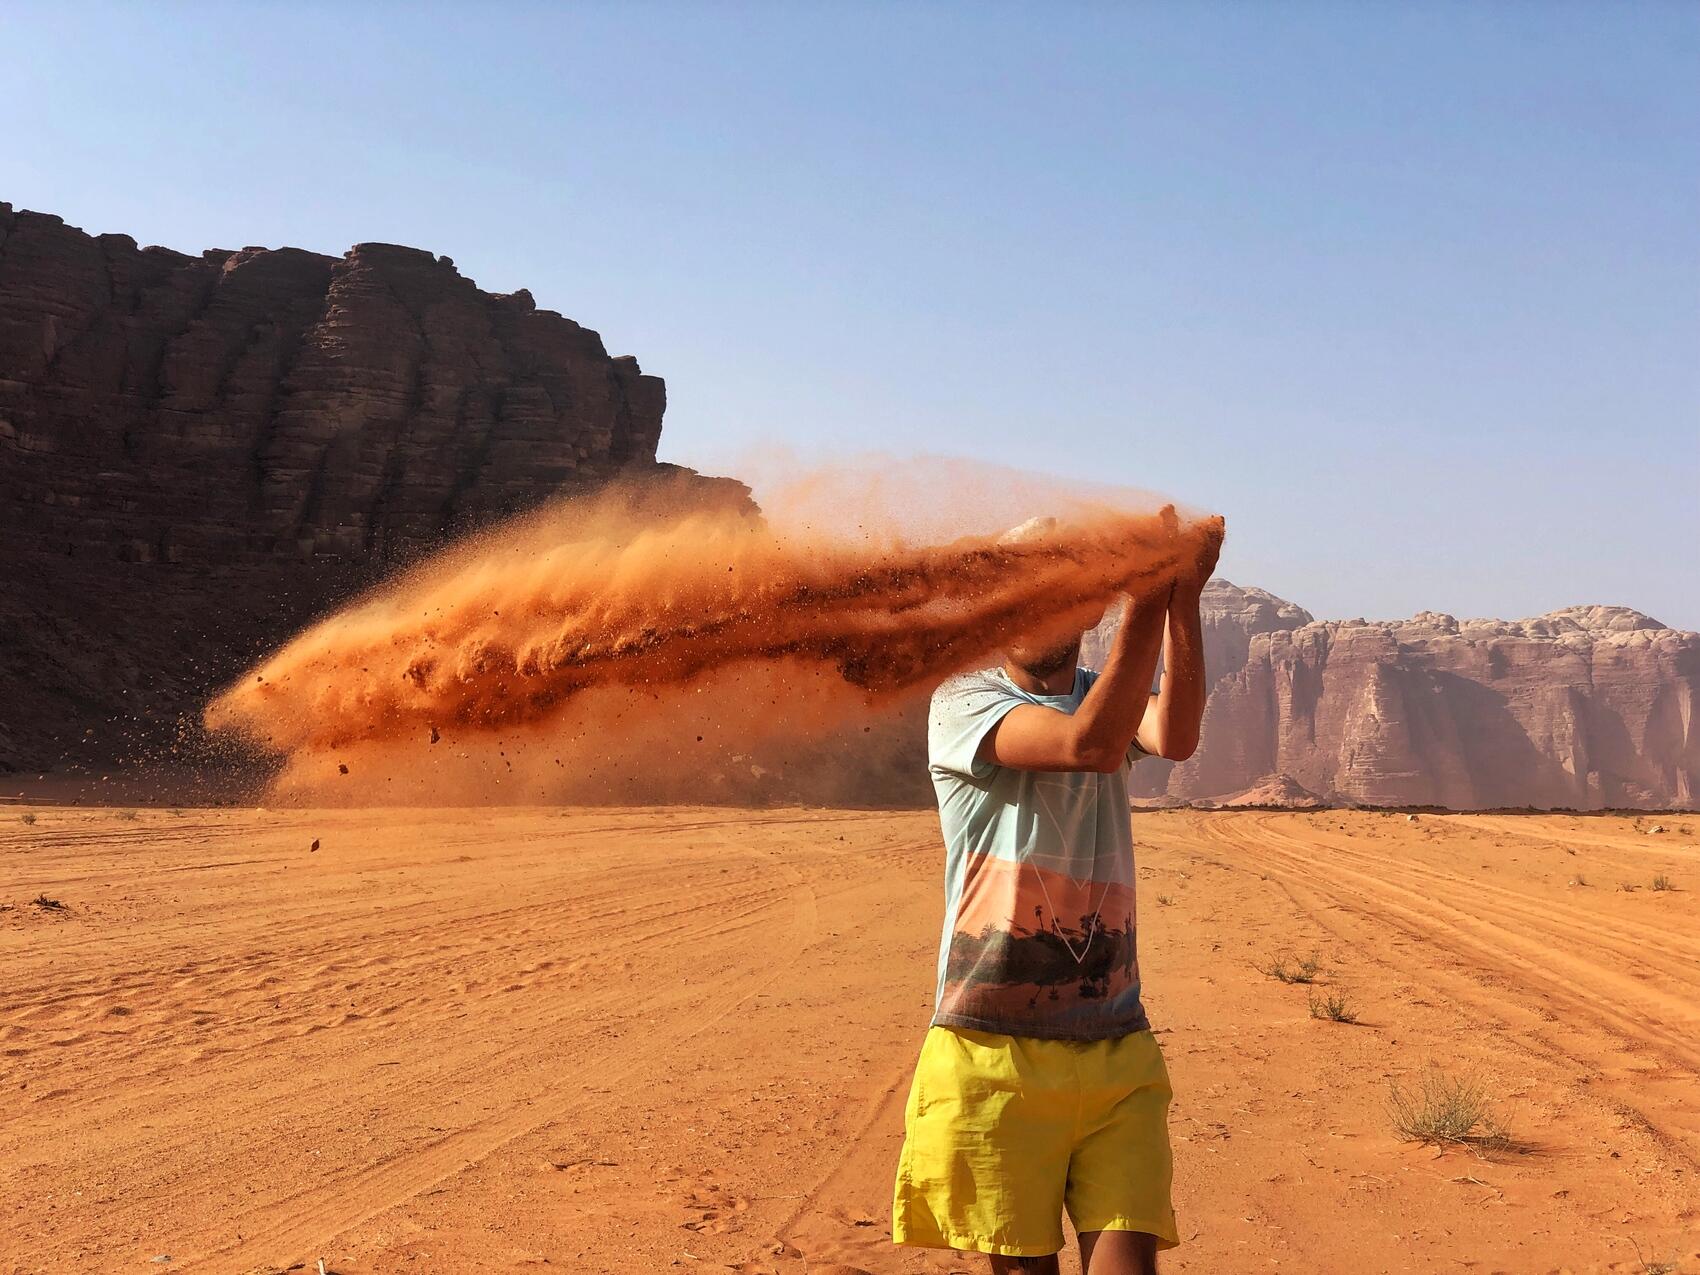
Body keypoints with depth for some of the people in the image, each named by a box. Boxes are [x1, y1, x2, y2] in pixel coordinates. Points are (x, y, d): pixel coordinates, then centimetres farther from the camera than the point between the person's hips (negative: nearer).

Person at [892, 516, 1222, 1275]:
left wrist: (1184, 600, -25)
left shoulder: (1108, 697, 13)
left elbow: (1175, 737, -13)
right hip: (994, 1052, -3)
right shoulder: (962, 703, -2)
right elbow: (1089, 744, -22)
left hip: (1115, 1050, 4)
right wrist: (1145, 604, -27)